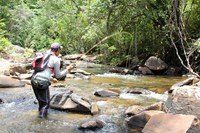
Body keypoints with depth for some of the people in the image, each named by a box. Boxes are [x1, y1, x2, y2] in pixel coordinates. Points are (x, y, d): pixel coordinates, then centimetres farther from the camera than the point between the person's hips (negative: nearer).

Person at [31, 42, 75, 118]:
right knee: (45, 103, 9)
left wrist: (51, 79, 41)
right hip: (43, 82, -7)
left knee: (41, 101, 26)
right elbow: (58, 75, 4)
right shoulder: (56, 60, -2)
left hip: (34, 80, 7)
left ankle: (41, 114, 39)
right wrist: (67, 70, 15)